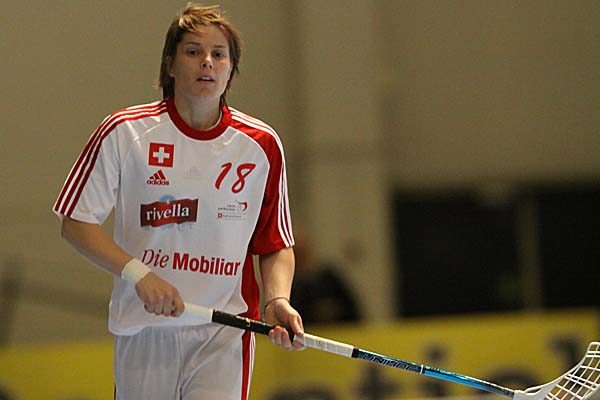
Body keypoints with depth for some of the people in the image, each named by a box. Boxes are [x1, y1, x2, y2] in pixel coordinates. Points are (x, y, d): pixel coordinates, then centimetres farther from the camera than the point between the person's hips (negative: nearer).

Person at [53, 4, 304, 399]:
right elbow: (76, 223, -1)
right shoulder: (124, 133, -3)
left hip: (224, 336, 0)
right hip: (143, 332, 0)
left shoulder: (262, 145, 3)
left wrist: (278, 300, -9)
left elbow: (277, 245, 11)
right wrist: (138, 274, -14)